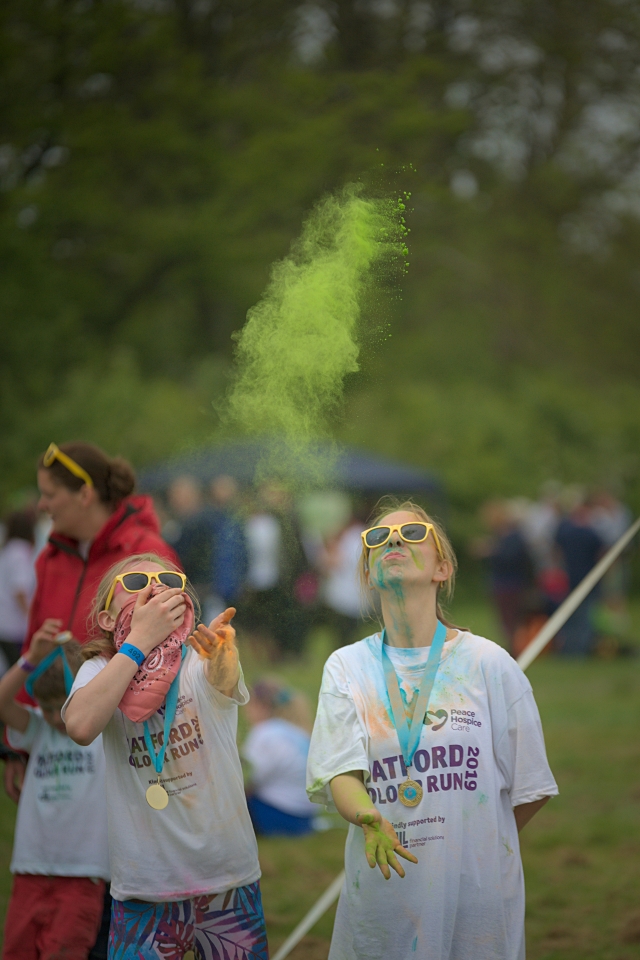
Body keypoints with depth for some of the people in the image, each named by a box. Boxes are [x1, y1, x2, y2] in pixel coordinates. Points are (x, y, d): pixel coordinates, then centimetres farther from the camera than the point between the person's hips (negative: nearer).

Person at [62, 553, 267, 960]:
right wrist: (140, 639, -24)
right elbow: (81, 727, -24)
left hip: (229, 880, 0)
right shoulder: (101, 671, -2)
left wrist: (222, 655, -55)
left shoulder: (201, 662, -5)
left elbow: (224, 681, -30)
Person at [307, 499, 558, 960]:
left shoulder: (490, 663, -2)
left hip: (478, 889, -1)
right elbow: (339, 771, -9)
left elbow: (529, 789, 3)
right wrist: (370, 819, -28)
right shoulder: (347, 667, 2)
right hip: (382, 894, 1)